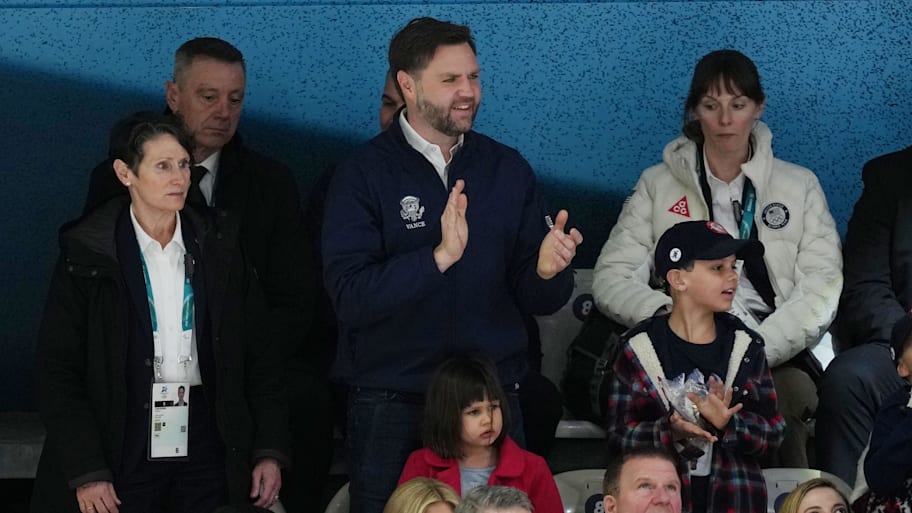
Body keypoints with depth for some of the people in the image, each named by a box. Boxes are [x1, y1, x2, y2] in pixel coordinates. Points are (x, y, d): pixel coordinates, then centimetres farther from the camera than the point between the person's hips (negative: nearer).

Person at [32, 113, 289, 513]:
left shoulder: (218, 248, 7)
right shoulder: (87, 254, -2)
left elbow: (260, 358, 8)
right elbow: (57, 372, -3)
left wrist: (270, 451, 0)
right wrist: (86, 472, -11)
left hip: (205, 446, 2)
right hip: (125, 448, -2)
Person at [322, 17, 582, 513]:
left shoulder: (507, 169, 5)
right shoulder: (364, 174, -5)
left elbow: (537, 301, 6)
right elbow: (349, 295, -16)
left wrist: (548, 270, -16)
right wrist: (440, 257, -27)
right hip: (392, 402, -3)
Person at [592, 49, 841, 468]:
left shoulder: (799, 187, 16)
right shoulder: (657, 185, 17)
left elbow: (821, 293, 4)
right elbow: (610, 279, 8)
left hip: (777, 356, 1)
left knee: (792, 392, -35)